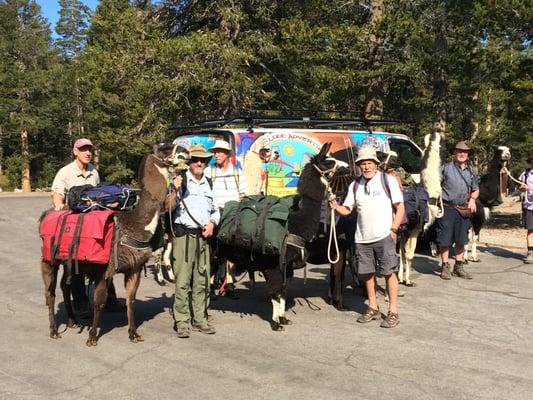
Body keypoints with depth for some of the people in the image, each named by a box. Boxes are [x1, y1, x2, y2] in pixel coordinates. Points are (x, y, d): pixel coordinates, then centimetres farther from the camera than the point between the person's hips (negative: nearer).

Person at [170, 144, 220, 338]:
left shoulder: (209, 184, 15)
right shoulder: (180, 181, -1)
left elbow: (216, 210, 23)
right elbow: (170, 207, -7)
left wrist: (212, 223, 4)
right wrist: (175, 190, -22)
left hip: (203, 236, 5)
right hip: (183, 234, -5)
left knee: (202, 280, 9)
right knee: (183, 280, -5)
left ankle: (199, 319, 19)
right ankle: (182, 322, 2)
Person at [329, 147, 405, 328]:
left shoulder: (388, 180, -2)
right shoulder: (355, 185, 10)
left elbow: (400, 207, -1)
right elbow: (347, 209, 10)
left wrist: (393, 229, -9)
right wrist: (336, 206, -11)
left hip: (384, 236, -4)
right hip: (362, 238, 4)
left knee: (389, 272, -2)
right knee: (367, 273, 10)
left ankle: (393, 312, 8)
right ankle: (373, 308, 26)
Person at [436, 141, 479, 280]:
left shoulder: (471, 171, 14)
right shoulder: (446, 168, -1)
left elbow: (475, 189, 22)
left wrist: (472, 198, 2)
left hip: (463, 210, 5)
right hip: (447, 209, -5)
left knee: (461, 240, 10)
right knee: (445, 239, -2)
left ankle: (458, 267, 21)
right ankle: (445, 267, 9)